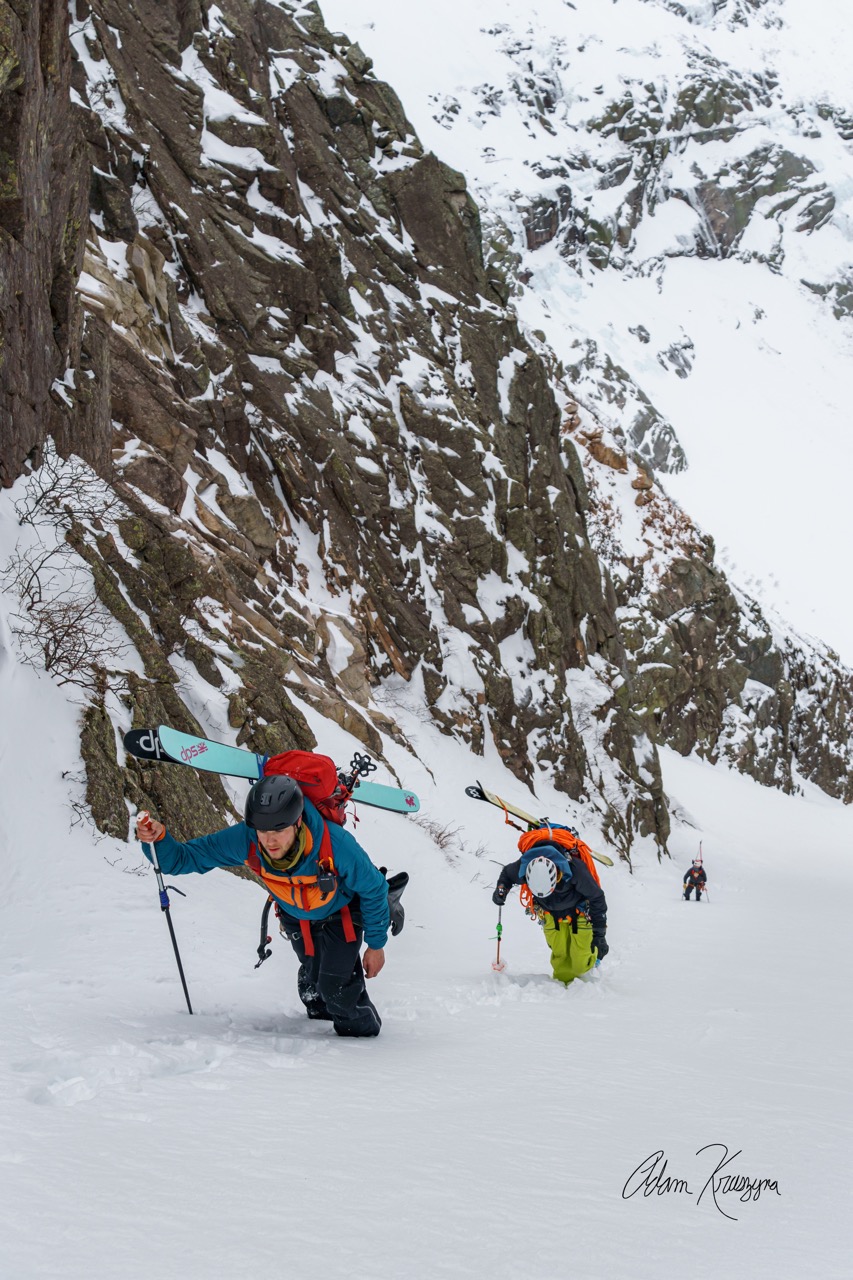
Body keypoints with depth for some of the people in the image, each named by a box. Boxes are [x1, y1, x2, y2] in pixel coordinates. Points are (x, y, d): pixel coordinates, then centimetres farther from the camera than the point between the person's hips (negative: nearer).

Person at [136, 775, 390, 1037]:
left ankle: (363, 1031, 16)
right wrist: (159, 840, -48)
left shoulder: (335, 844, -41)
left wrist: (376, 945, -11)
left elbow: (373, 888, -22)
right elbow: (187, 858, -25)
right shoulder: (244, 840, -36)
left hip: (340, 914, -3)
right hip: (296, 918, 3)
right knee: (313, 979, 13)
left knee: (336, 987, -13)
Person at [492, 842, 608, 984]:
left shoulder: (574, 869, -39)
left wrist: (599, 934, -18)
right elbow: (507, 873, -1)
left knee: (580, 963, -7)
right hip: (552, 914, 3)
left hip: (579, 912, -3)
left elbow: (596, 898, -22)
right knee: (560, 956, -7)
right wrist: (501, 889, -23)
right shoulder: (523, 867, -30)